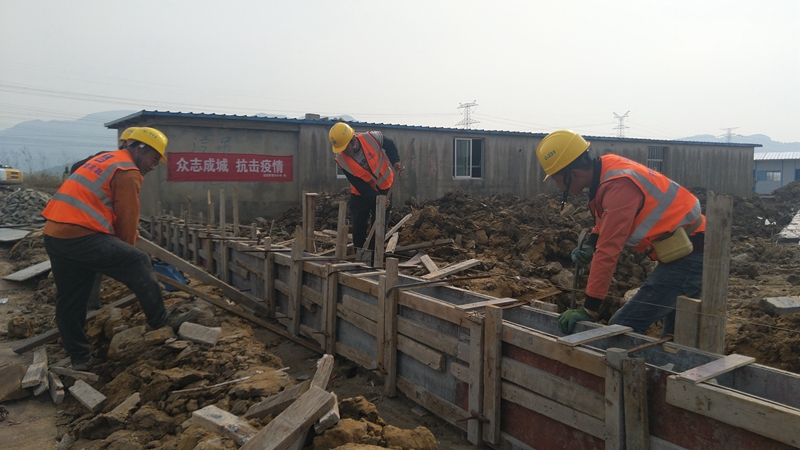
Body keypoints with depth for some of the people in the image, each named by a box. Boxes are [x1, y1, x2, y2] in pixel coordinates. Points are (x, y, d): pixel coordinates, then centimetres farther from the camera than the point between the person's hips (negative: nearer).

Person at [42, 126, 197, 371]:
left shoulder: (105, 159, 24)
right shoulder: (128, 172, -5)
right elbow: (127, 220, -5)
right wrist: (126, 254, 10)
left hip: (53, 234, 10)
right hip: (81, 236, -10)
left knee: (68, 300, 13)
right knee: (139, 265, -2)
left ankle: (79, 358, 22)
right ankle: (161, 321, 6)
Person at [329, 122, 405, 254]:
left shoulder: (372, 138, -26)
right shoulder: (341, 160, -23)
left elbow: (390, 145, -2)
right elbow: (359, 185, -20)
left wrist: (396, 162, -16)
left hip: (384, 188, 0)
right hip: (361, 193, 0)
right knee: (358, 225, 1)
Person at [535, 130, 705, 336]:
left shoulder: (618, 186, -26)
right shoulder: (607, 168, 2)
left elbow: (608, 252, -28)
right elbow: (608, 224, 17)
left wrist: (588, 310, -24)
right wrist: (589, 244, -4)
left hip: (686, 259, -10)